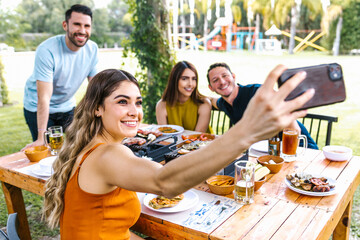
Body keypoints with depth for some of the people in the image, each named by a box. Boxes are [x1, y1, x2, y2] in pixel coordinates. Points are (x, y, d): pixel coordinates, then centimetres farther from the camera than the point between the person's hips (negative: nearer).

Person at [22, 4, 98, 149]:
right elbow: (44, 97, -30)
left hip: (67, 107, 5)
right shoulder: (47, 50, -28)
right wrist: (41, 137, -32)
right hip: (38, 109, -4)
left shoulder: (92, 49, -13)